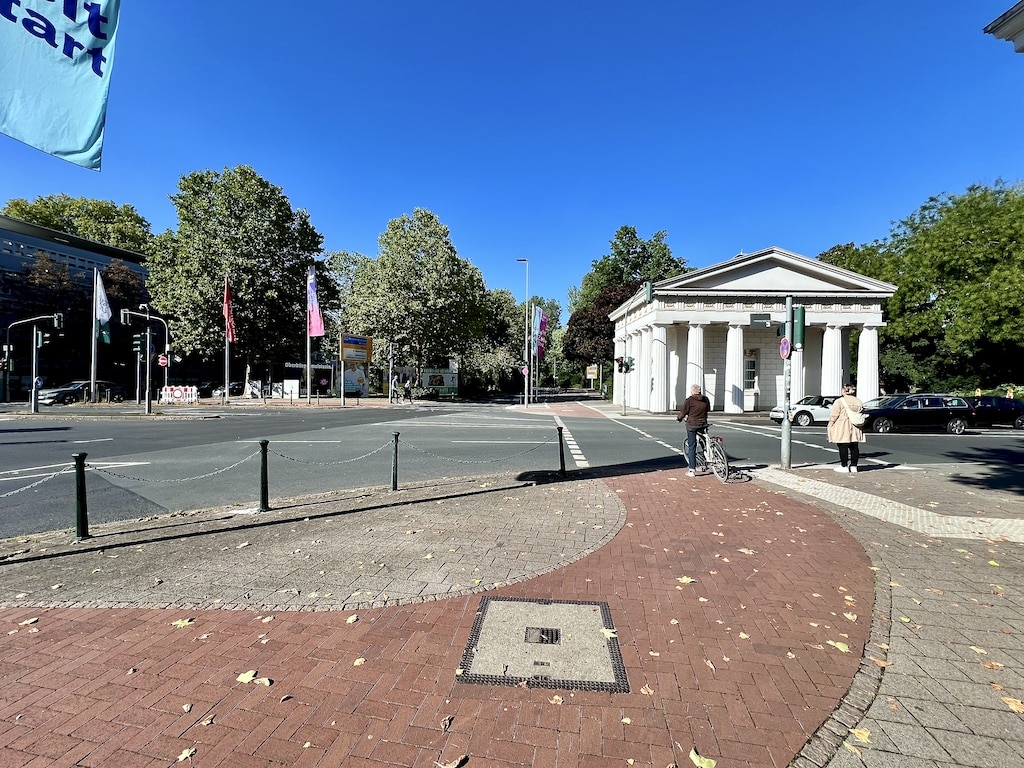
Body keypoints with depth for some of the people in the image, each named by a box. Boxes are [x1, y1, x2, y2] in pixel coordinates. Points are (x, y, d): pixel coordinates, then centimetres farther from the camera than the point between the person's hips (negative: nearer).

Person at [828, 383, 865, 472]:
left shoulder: (839, 401, -9)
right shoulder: (859, 402, 10)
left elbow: (833, 416, -12)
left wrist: (830, 426, -4)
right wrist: (859, 425, 22)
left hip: (842, 429, -6)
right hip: (855, 429, 6)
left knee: (843, 447, -2)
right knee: (854, 447, 10)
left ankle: (844, 466, 1)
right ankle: (853, 466, 13)